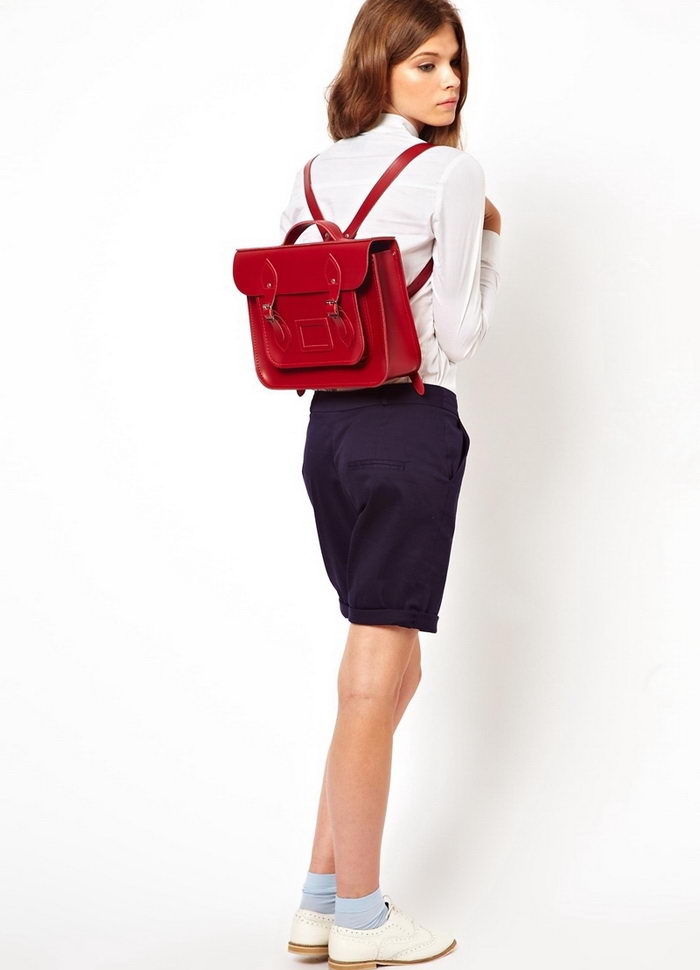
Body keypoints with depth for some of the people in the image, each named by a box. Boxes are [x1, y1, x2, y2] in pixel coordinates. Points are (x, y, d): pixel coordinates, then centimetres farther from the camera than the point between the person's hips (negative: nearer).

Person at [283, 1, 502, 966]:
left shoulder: (312, 174, 11)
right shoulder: (451, 173, -9)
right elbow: (460, 334, -8)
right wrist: (488, 238, 5)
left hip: (328, 423, 7)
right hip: (412, 425, -7)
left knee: (388, 667, 17)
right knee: (375, 679, 0)